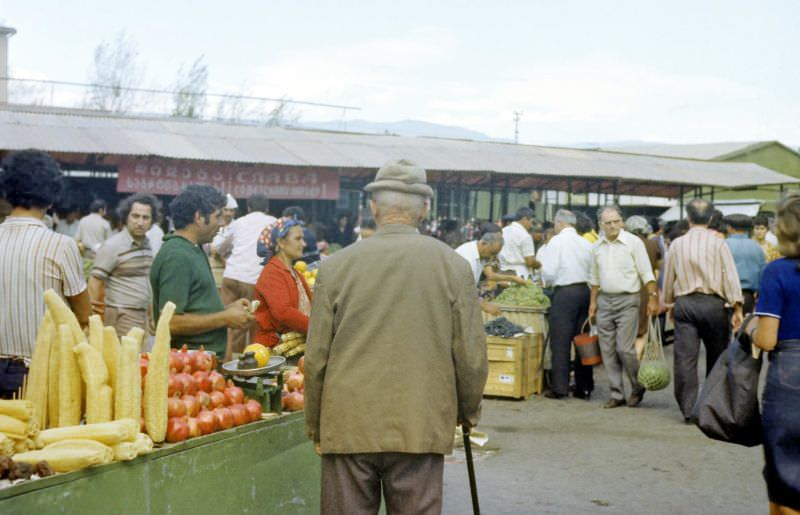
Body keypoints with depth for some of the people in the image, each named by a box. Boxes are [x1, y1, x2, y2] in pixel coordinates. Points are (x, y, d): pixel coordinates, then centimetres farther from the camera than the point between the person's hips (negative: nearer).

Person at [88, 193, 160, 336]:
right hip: (122, 318, -7)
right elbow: (95, 282, -10)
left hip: (143, 316, 7)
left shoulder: (147, 245, 12)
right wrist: (95, 318, -13)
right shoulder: (113, 245, -10)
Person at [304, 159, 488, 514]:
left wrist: (315, 427, 14)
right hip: (421, 428, 0)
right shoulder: (453, 266, -2)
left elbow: (315, 358, 2)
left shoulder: (335, 266, -1)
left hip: (347, 428, 0)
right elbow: (471, 357, 1)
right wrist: (468, 414, 18)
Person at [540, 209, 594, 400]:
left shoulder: (556, 241, -6)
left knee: (560, 341, -1)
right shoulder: (586, 243, 8)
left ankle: (559, 388, -1)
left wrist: (547, 282, 11)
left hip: (564, 293, -5)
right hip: (585, 290, 5)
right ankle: (584, 387, 13)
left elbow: (548, 272, -9)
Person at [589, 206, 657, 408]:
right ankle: (617, 394, 13)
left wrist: (653, 297, -12)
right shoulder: (597, 247, 9)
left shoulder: (633, 242, -6)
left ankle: (637, 388, 12)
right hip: (604, 300, 5)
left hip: (627, 300, -5)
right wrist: (593, 302, 16)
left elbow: (646, 274, -6)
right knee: (608, 350, 5)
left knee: (625, 348, -10)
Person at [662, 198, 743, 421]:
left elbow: (668, 278, 11)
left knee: (685, 357, 0)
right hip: (713, 303, -1)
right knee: (716, 357, 12)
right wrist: (737, 308, -6)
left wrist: (669, 303, 24)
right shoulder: (718, 243, -2)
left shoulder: (677, 244, 5)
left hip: (684, 304, 1)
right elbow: (731, 277, -7)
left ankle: (688, 409, -3)